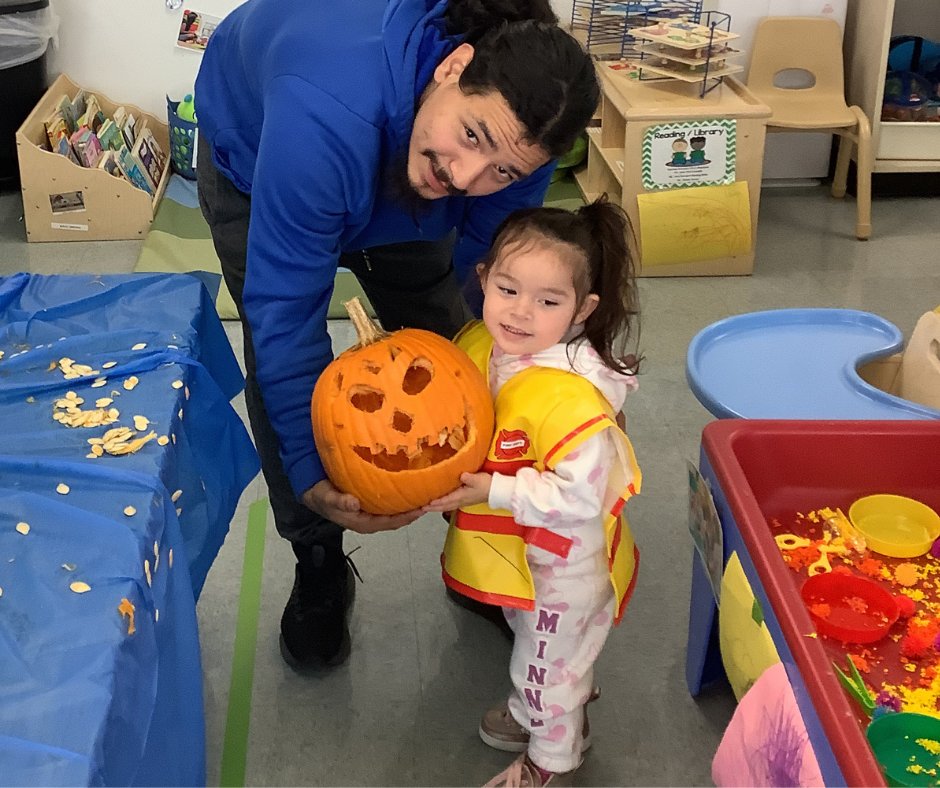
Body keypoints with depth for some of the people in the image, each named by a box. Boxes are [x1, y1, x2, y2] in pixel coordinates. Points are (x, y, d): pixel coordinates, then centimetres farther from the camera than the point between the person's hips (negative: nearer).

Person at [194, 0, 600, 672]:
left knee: (443, 340, 3)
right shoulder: (324, 117, -50)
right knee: (283, 363, -8)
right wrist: (309, 473, -36)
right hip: (252, 154, -3)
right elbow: (285, 306, -41)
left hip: (395, 160, 4)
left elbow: (487, 255, -15)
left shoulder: (518, 112, -34)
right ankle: (319, 567, 14)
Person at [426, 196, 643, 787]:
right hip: (515, 550, 7)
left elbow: (579, 496, -35)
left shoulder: (571, 397, -37)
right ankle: (537, 710, 61)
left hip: (563, 564, -7)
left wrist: (492, 491, -32)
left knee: (550, 660, 18)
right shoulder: (480, 345, -13)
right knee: (533, 638, 33)